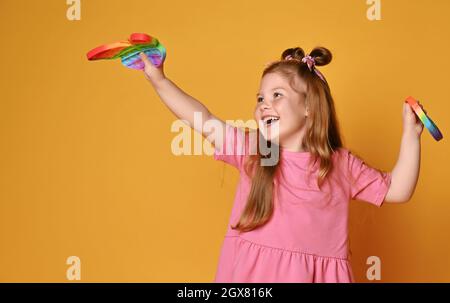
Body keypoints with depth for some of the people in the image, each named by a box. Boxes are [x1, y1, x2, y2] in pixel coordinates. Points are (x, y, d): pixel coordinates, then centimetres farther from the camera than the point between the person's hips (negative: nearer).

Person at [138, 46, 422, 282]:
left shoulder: (341, 164, 1)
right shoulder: (250, 151, 1)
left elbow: (397, 190, 5)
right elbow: (204, 121, 0)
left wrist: (410, 135, -3)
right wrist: (159, 80, -3)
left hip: (317, 273, 0)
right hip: (254, 272, 1)